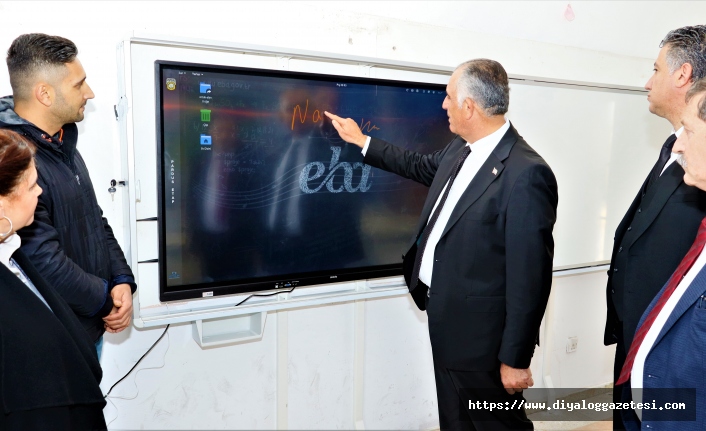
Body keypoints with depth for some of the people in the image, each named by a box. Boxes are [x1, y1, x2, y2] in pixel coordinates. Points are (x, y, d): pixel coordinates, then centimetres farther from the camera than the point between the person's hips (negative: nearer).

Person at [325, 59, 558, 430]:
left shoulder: (526, 174, -24)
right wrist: (361, 141, 29)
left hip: (481, 335, -8)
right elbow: (423, 167, 25)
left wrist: (515, 357, -17)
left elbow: (530, 275, -22)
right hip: (447, 320, 9)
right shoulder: (461, 150, 2)